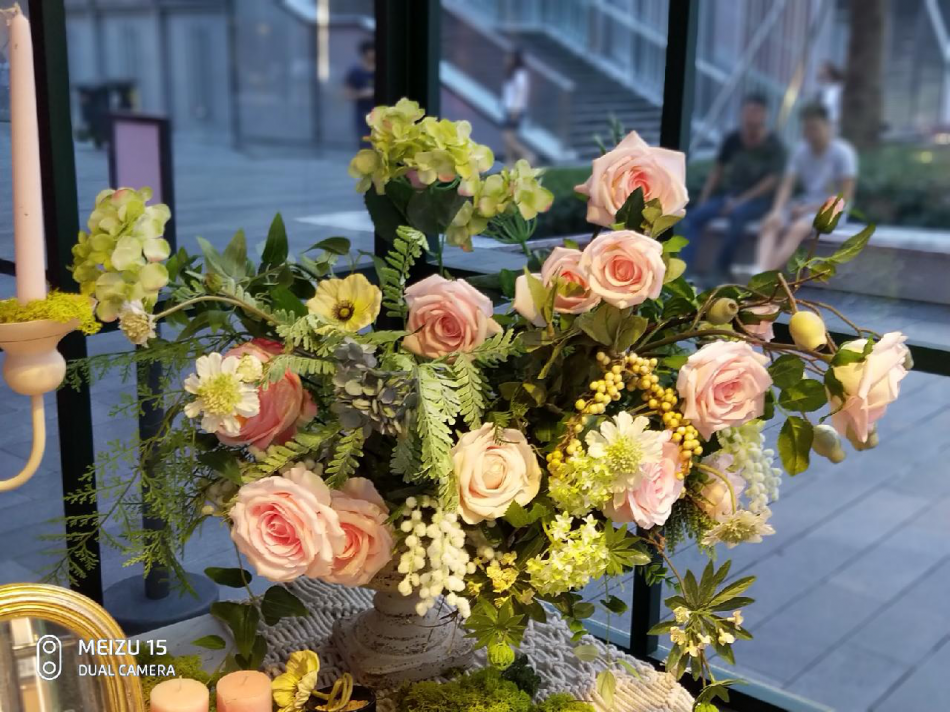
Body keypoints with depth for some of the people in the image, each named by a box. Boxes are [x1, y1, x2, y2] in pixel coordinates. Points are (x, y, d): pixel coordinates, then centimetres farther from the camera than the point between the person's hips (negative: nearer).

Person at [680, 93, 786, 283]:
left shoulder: (773, 145, -9)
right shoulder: (733, 140, 3)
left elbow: (772, 180, -13)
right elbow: (718, 170, 10)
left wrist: (741, 200, -21)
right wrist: (704, 199, -1)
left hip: (758, 199, -4)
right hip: (729, 194, 5)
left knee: (738, 214, -39)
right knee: (694, 216, -20)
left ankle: (721, 270, -29)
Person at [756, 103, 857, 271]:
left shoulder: (843, 152, -8)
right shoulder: (800, 150, 5)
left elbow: (845, 196, -11)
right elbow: (786, 185, -1)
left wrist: (809, 209, -15)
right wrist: (777, 211, -20)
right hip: (804, 205, 5)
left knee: (797, 228, -35)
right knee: (771, 223, -26)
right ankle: (760, 272, -46)